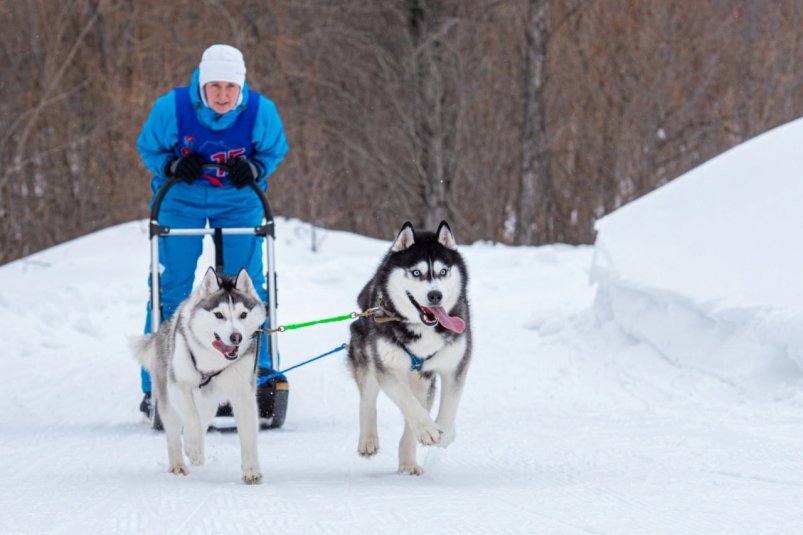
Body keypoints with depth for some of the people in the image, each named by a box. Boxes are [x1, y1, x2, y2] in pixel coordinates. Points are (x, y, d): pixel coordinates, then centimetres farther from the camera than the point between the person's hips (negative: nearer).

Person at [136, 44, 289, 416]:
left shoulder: (261, 112, -19)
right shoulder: (172, 108, -22)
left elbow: (274, 152, 0)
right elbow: (149, 148, -4)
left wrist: (254, 169, -20)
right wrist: (174, 166, -23)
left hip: (238, 201, 1)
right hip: (181, 200, -1)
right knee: (171, 288, -3)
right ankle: (156, 388, 4)